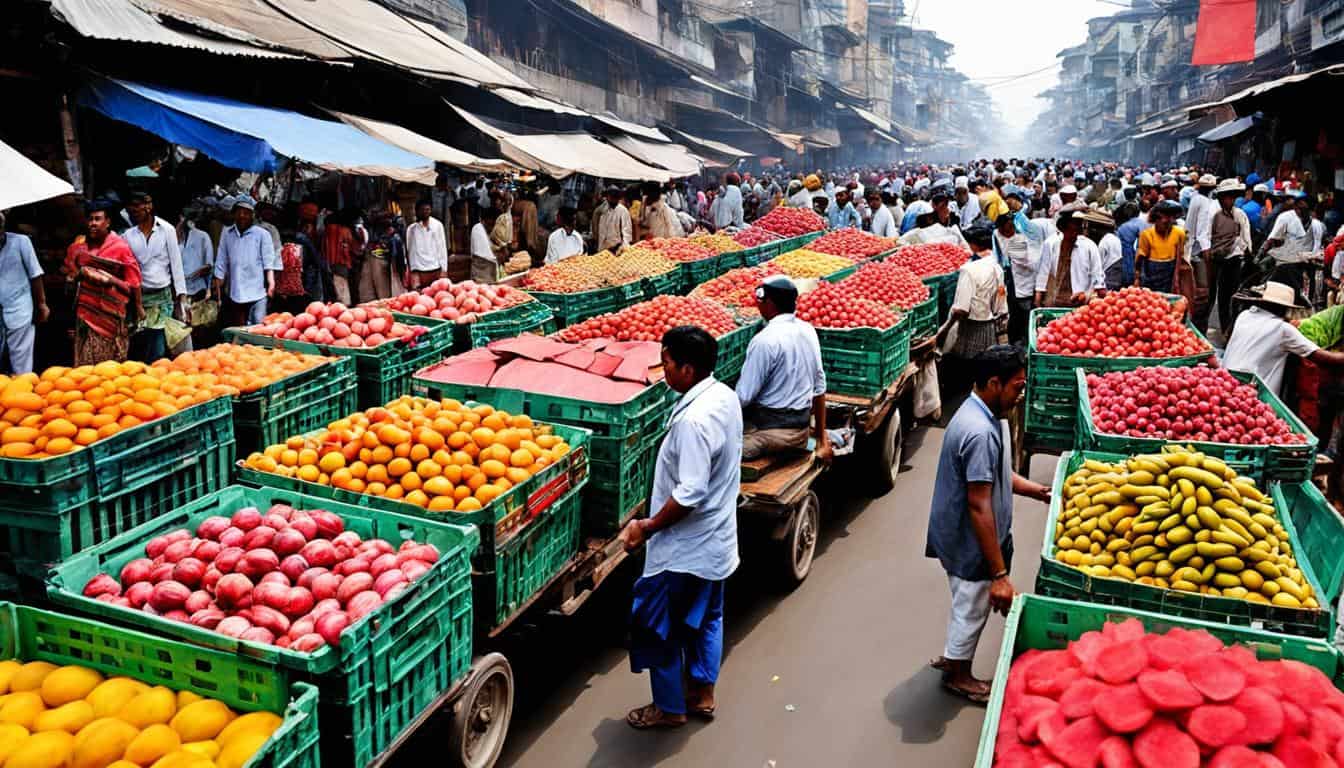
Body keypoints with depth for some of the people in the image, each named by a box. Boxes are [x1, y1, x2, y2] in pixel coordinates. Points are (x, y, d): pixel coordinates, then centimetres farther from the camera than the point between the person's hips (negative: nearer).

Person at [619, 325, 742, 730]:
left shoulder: (694, 419, -30)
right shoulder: (725, 396, -1)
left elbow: (690, 494, -30)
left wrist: (647, 527, -18)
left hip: (685, 545, -9)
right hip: (716, 537, 9)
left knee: (656, 623, 9)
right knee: (706, 616, 23)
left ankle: (669, 708, 24)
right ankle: (702, 694, 38)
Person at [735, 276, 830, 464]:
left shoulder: (765, 340, -17)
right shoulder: (808, 331, 6)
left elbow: (743, 397, -17)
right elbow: (819, 387, 12)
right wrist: (822, 438, 19)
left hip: (770, 431, -8)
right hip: (801, 431, 8)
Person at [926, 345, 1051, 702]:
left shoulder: (986, 416, 3)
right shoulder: (980, 433, -31)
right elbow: (979, 507, -31)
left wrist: (1038, 491, 5)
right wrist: (999, 574, -29)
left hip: (962, 539, 10)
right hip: (972, 544, -10)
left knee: (967, 603, 26)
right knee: (972, 608, 12)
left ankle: (952, 657, 46)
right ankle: (958, 674, 33)